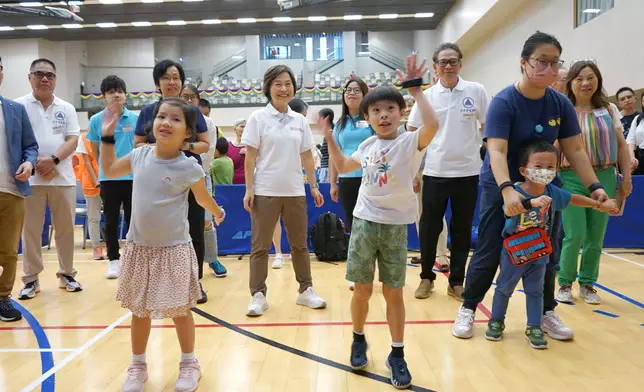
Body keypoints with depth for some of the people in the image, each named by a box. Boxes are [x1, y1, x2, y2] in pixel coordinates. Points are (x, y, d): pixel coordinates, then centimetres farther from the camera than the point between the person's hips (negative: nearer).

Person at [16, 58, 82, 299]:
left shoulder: (67, 108, 10)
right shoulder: (18, 106, 3)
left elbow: (73, 140, 2)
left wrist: (53, 160, -13)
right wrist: (36, 163, -12)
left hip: (63, 177, 2)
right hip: (31, 178, -2)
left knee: (66, 228, 6)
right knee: (30, 230, 3)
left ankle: (66, 274, 18)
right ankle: (31, 279, 13)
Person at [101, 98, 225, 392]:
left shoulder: (189, 168, -13)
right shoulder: (140, 156, -2)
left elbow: (204, 199, 5)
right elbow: (109, 170, 17)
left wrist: (218, 213, 22)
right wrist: (108, 136, 13)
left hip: (173, 250, -3)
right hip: (139, 248, 4)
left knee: (179, 310, 8)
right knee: (139, 311, 15)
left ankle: (189, 364, 28)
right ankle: (138, 366, 33)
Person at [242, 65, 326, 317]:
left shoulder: (300, 120, 8)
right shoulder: (258, 118, -3)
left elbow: (306, 156, 11)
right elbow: (250, 157, -5)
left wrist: (314, 186, 8)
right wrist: (249, 189, -10)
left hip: (295, 191, 4)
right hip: (265, 191, -3)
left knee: (300, 243, 12)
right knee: (260, 246, 4)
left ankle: (306, 290, 24)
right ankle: (258, 295, 15)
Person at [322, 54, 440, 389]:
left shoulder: (410, 142, -8)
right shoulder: (367, 146, 7)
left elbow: (432, 124, -31)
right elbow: (342, 166, 24)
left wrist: (416, 88, -25)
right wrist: (329, 137, 17)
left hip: (395, 227, -3)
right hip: (364, 223, 3)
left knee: (393, 293, 6)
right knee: (362, 291, 9)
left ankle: (397, 355, 21)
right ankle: (358, 340, 33)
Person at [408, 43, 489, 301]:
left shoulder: (476, 91, 1)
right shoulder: (427, 96, 1)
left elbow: (489, 127, 8)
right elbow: (413, 134, 6)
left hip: (467, 171, 1)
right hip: (434, 172, 0)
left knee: (462, 229, 9)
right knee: (429, 227, 4)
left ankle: (456, 281, 22)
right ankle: (426, 277, 23)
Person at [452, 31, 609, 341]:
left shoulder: (561, 104, -3)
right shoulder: (504, 102, -19)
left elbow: (574, 149, 1)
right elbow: (497, 151, -29)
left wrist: (594, 185, -11)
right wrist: (507, 190, -43)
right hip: (501, 188, -5)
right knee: (489, 254, -1)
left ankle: (546, 313, 27)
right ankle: (467, 309, 16)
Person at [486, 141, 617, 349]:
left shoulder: (553, 192, -6)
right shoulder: (516, 192, -24)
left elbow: (573, 198, 14)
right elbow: (509, 210, -44)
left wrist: (599, 205, 20)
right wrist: (532, 202, -60)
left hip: (538, 254, 4)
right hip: (514, 252, -4)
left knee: (535, 291, 12)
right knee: (504, 288, 12)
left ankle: (534, 327, 24)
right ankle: (496, 321, 29)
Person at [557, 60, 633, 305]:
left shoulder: (609, 110, 8)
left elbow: (621, 146, 11)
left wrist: (626, 178, 8)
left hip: (604, 178, 3)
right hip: (573, 179, -3)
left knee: (596, 237, 7)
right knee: (575, 235, -7)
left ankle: (587, 283, 24)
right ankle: (565, 283, 13)